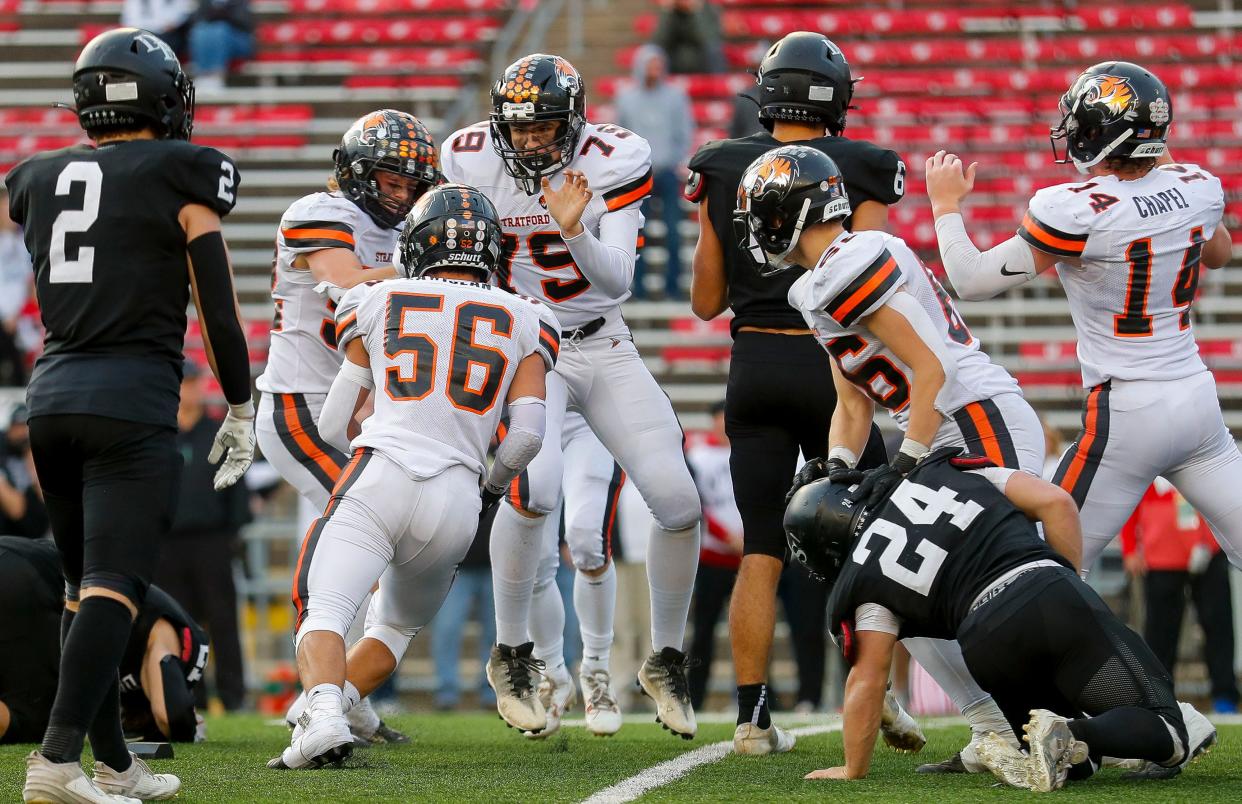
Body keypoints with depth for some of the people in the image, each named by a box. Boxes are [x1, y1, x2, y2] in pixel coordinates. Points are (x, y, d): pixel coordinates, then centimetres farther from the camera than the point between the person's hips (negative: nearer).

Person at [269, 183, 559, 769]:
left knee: (322, 612, -9)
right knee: (396, 627, 22)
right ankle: (325, 718, -1)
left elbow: (334, 425, 16)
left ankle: (323, 715, -39)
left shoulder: (379, 305, 13)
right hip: (455, 502, 2)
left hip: (377, 480, -2)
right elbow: (528, 431, 4)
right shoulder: (522, 324, 14)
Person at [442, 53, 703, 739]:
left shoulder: (612, 162, -12)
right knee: (534, 486, -29)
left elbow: (618, 281, -18)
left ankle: (665, 661, 15)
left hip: (603, 347, 2)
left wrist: (575, 230, -35)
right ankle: (511, 656, -9)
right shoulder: (474, 162, -11)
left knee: (678, 501, -8)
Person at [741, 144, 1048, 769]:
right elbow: (853, 405, 19)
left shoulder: (848, 266, -14)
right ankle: (996, 731, 8)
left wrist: (905, 467, -19)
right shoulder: (818, 289, 18)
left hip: (983, 424, -11)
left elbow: (929, 369, -18)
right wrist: (837, 467, 1)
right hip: (948, 443, 11)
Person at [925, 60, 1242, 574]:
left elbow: (972, 280, -10)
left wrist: (946, 204, 7)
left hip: (1125, 416, -6)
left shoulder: (1077, 212, -18)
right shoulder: (1196, 188, 0)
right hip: (1199, 401, 6)